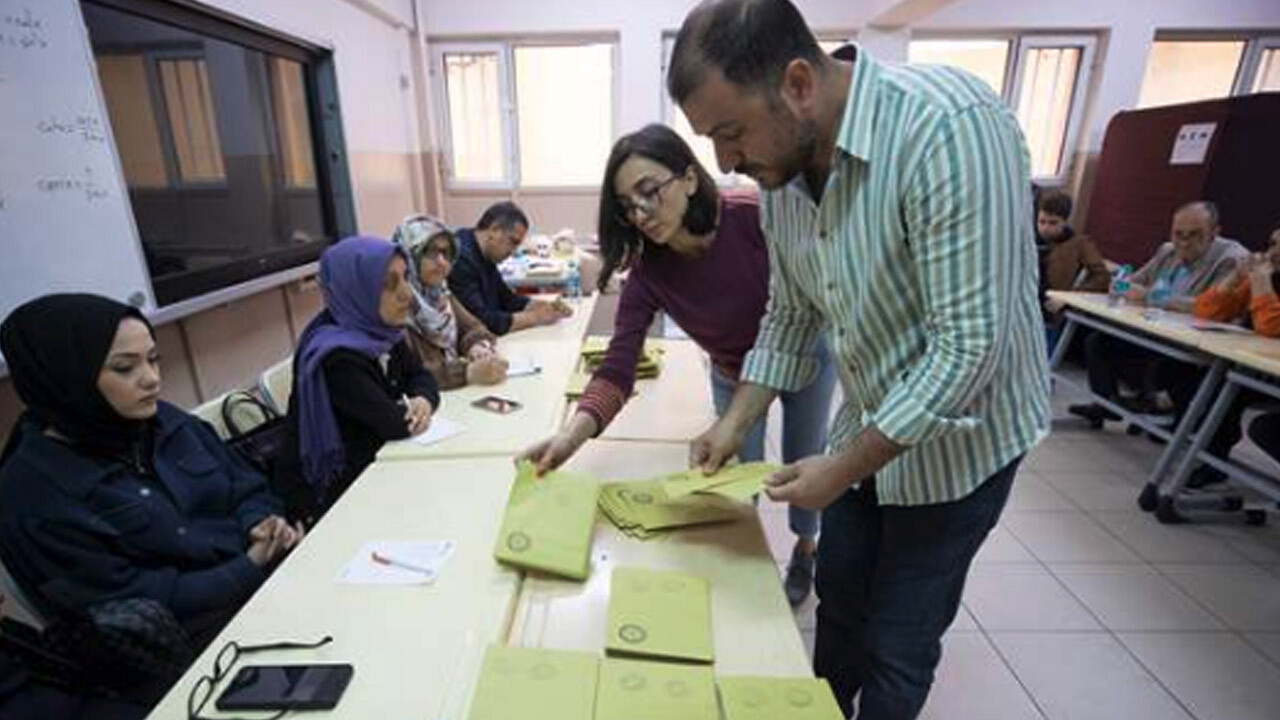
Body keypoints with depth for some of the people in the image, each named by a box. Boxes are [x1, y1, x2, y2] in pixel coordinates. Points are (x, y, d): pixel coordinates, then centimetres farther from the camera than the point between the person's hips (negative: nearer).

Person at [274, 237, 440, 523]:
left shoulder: (380, 331, -2)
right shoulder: (335, 356, -26)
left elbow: (421, 377, 2)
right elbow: (396, 424, -27)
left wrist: (423, 400, -20)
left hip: (370, 465, 7)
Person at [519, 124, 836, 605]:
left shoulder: (758, 217, -35)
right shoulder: (647, 271, -27)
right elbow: (618, 367, -33)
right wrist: (571, 435, -52)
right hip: (733, 375, 2)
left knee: (803, 461, 16)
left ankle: (805, 551, 45)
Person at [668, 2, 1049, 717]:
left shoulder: (950, 128, -29)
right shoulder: (780, 173, -6)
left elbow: (969, 347, -29)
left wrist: (846, 467, -20)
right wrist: (734, 424, -2)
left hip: (958, 438, -6)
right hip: (866, 430, 6)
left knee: (898, 643, 11)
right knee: (839, 599, 23)